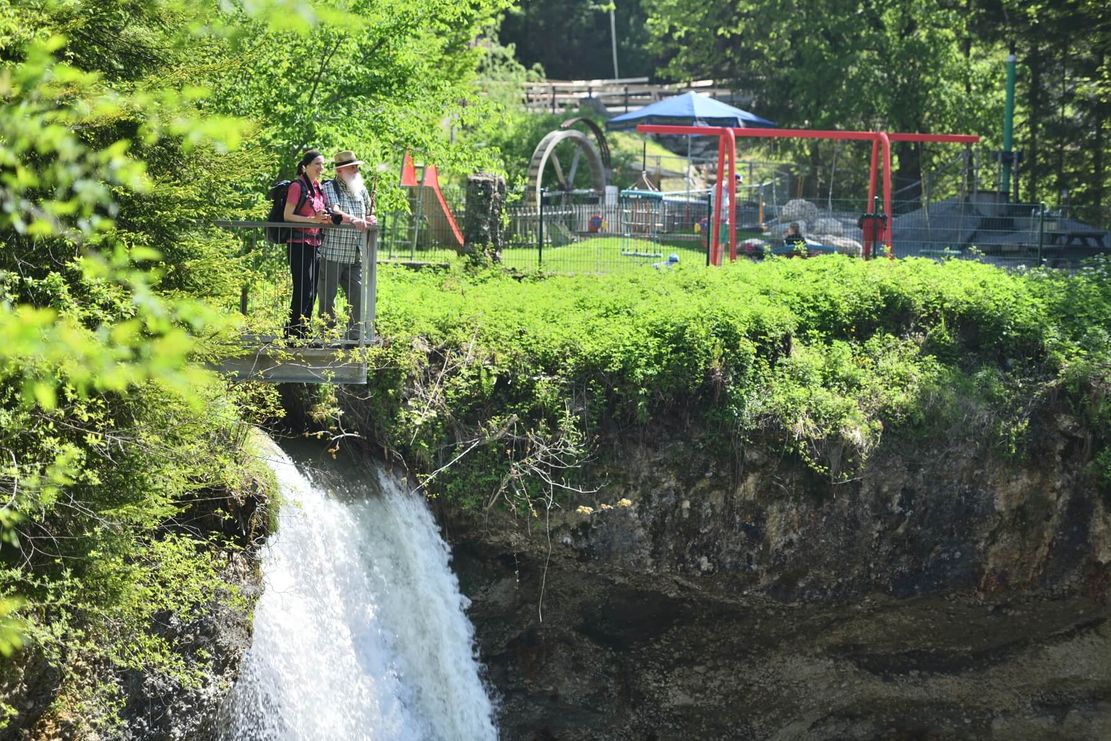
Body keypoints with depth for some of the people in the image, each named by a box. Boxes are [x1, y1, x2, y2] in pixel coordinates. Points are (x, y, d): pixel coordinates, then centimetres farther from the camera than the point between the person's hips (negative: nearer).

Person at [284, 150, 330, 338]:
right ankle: (292, 334, -4)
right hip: (299, 243, -8)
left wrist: (326, 218, 3)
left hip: (315, 244, 8)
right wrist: (313, 220, -20)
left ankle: (304, 335, 15)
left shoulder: (318, 187, 16)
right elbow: (288, 216, -12)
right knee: (303, 291, -10)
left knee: (311, 292, 9)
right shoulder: (298, 186, -8)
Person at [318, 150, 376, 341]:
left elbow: (370, 216, 26)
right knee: (328, 296, 0)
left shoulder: (361, 189, 16)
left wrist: (368, 220, 2)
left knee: (357, 295, 2)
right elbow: (334, 212, -19)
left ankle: (354, 335, 10)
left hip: (355, 256, 6)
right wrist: (354, 220, -34)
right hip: (332, 254, -5)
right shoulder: (329, 188, -2)